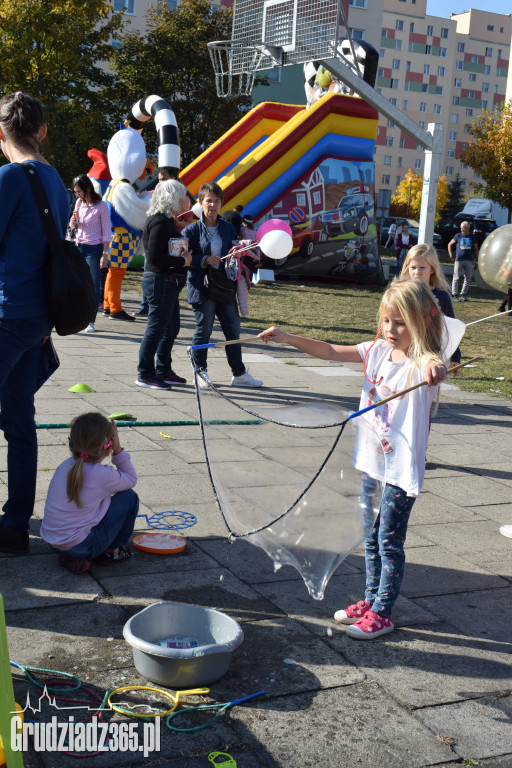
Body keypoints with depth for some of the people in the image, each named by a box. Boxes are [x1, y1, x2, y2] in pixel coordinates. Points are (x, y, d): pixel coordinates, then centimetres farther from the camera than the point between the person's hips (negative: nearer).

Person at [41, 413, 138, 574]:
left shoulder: (65, 466, 4)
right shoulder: (104, 475, -15)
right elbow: (131, 479, 6)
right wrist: (118, 450, 2)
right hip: (80, 546, -7)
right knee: (129, 497, 3)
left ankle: (72, 558, 16)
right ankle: (112, 550, 16)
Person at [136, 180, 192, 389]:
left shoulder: (166, 220, 16)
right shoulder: (160, 222, -16)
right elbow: (155, 256, -22)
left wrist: (183, 254, 5)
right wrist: (182, 261, -15)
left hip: (168, 282, 11)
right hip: (161, 280, -11)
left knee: (171, 328, 16)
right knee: (156, 329, -4)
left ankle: (163, 371, 26)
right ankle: (145, 375, 5)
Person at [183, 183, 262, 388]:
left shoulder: (228, 228, 9)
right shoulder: (191, 230, -3)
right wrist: (204, 260, -21)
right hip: (201, 288, -4)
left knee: (233, 330, 8)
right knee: (203, 331, 2)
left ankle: (239, 374, 18)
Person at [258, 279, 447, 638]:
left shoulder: (419, 363, -18)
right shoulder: (378, 351, 2)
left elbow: (433, 365, -41)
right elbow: (331, 352, 6)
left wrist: (435, 370, -65)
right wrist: (288, 338, -1)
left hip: (402, 470, -7)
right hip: (371, 461, 7)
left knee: (390, 542, 3)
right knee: (371, 538, 19)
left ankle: (382, 613, 17)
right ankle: (371, 599, 35)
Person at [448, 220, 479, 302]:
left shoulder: (472, 237, 9)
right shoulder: (458, 236, 5)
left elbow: (476, 249, 14)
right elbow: (450, 244, 14)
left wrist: (475, 261, 9)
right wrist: (451, 255, 4)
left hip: (469, 261, 2)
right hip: (458, 260, -2)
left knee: (468, 279, 3)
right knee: (456, 278, -5)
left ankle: (463, 294, 12)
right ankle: (454, 294, -2)